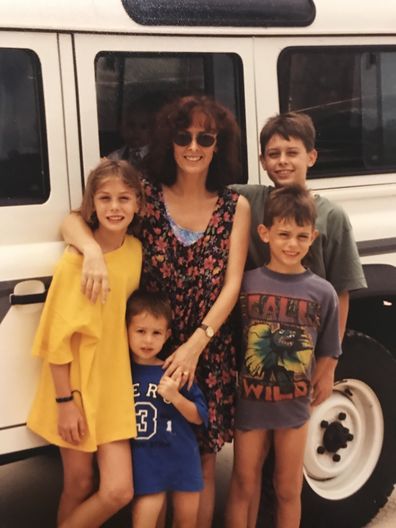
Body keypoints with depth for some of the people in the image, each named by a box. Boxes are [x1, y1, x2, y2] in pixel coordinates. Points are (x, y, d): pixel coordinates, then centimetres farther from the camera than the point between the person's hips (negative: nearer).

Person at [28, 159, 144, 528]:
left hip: (115, 385, 4)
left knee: (118, 490, 1)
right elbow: (57, 337, -13)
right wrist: (65, 401, -13)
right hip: (76, 388, -4)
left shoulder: (136, 250, -1)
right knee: (79, 485, 7)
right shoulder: (75, 260, -16)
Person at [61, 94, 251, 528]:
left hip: (210, 353, 1)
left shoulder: (235, 207, 1)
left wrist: (195, 345, -14)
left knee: (202, 463, 9)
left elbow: (231, 285, -4)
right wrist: (93, 251, -28)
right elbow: (72, 220, -5)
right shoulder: (147, 196, -1)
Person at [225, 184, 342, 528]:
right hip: (250, 403, 0)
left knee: (288, 491, 15)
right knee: (243, 488, 13)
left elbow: (327, 353, 3)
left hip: (294, 407, 1)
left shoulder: (322, 292, -6)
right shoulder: (246, 283, -7)